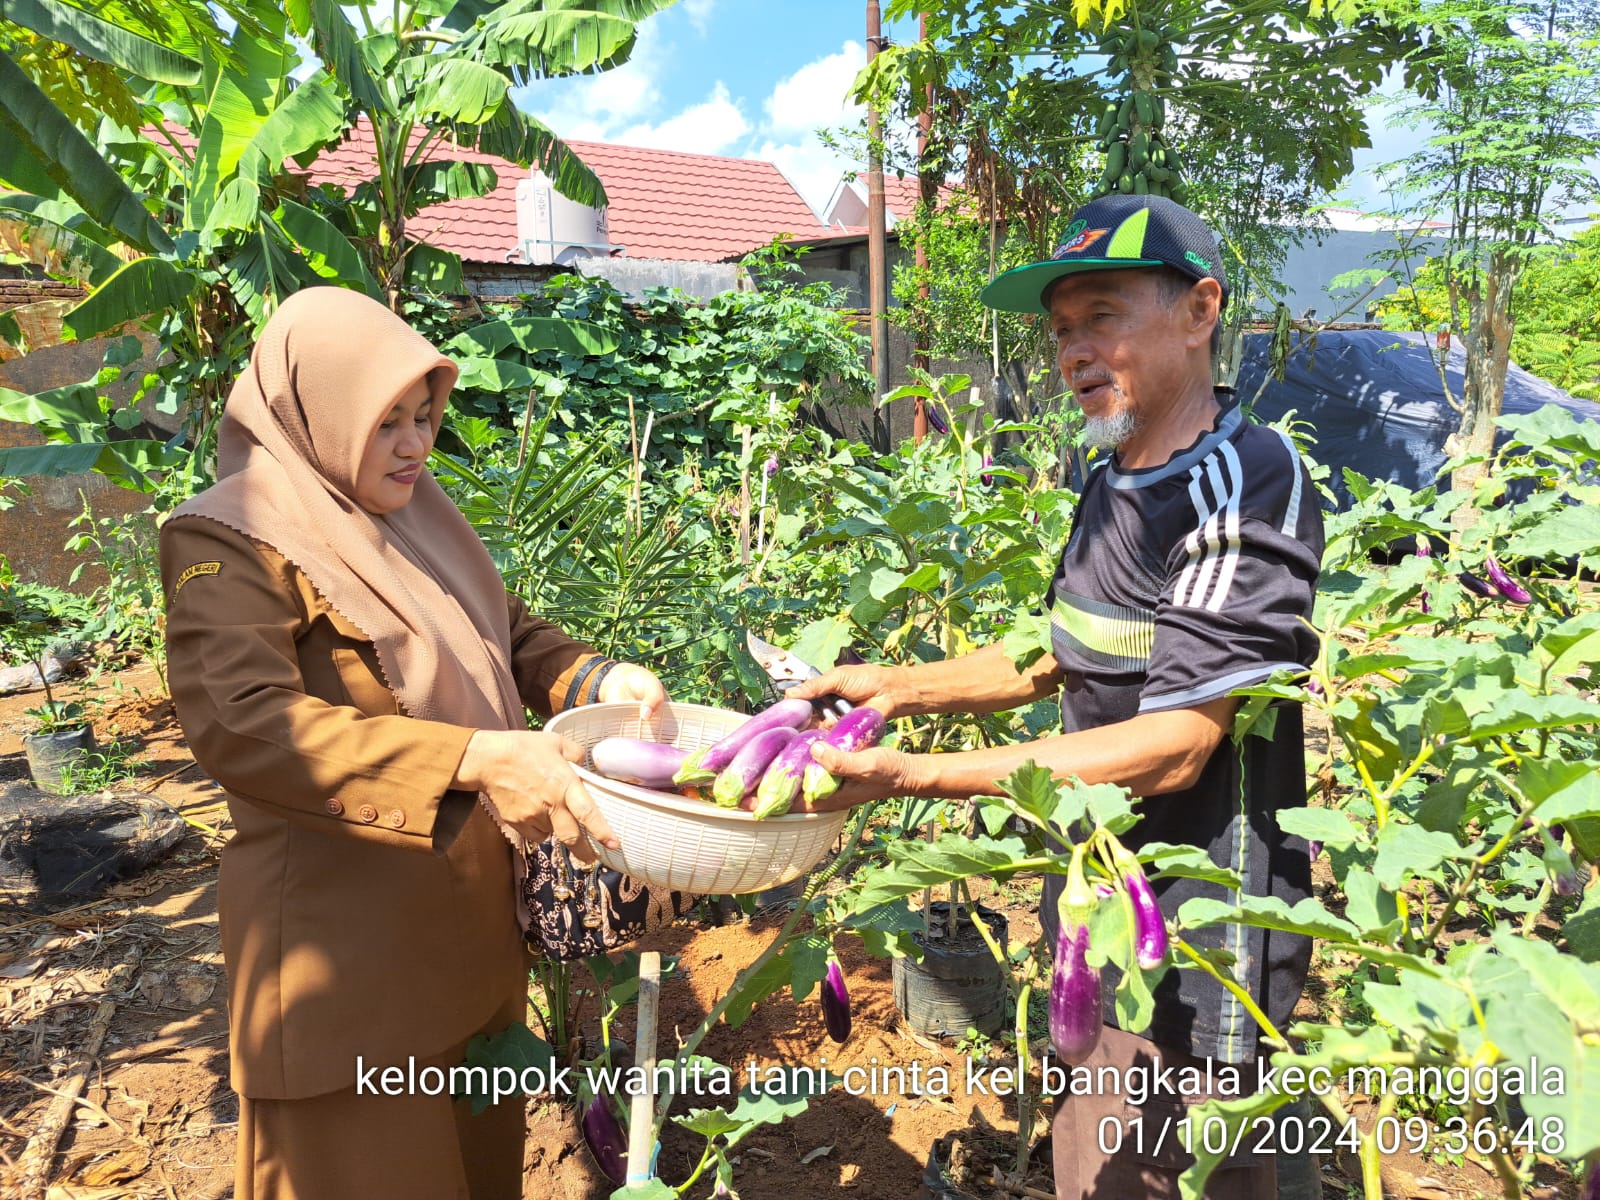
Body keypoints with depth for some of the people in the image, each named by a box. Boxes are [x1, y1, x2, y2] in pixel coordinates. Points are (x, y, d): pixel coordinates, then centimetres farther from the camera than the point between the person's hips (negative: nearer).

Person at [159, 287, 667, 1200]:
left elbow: (510, 634, 15)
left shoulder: (415, 516, 8)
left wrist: (596, 678, -7)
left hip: (470, 909, 7)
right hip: (346, 930, -7)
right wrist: (476, 758, -38)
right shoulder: (231, 542, -15)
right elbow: (243, 723, -29)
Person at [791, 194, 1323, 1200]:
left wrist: (908, 776, -29)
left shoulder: (1247, 483, -19)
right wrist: (898, 687, 4)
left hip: (1193, 960, -8)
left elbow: (1174, 745, -24)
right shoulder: (1114, 482, 8)